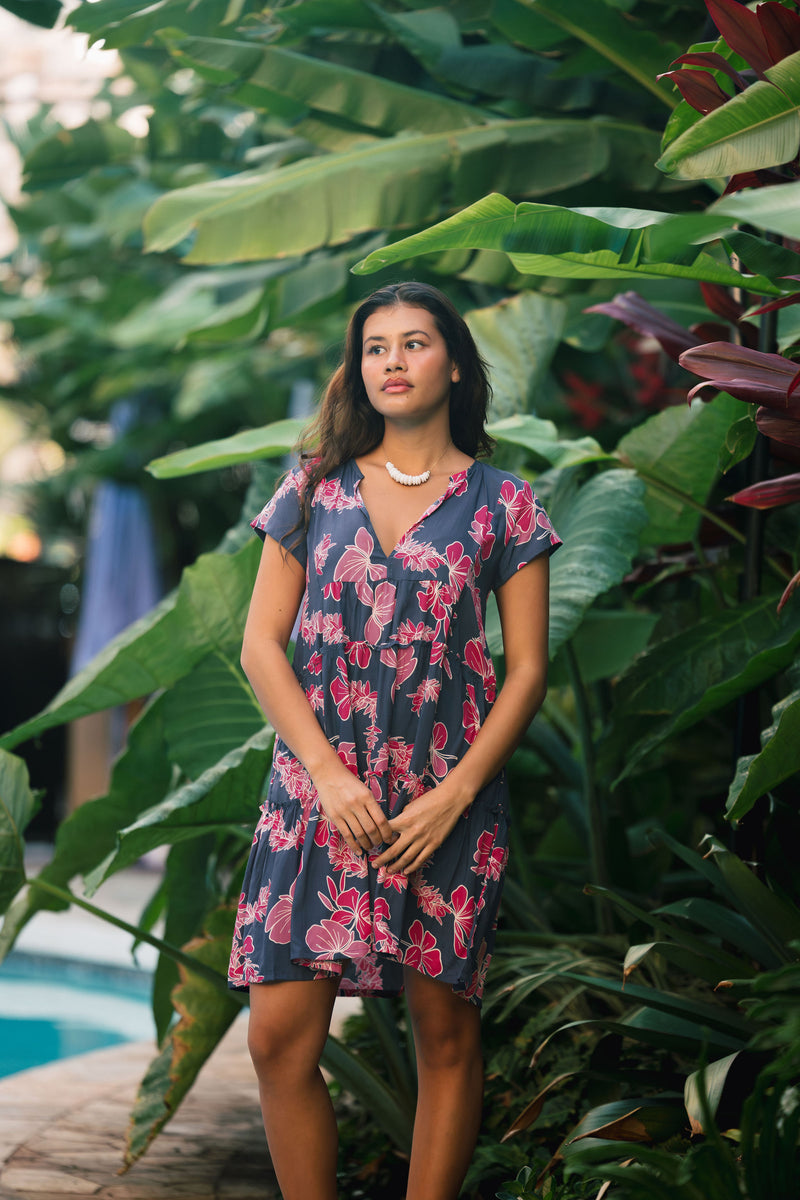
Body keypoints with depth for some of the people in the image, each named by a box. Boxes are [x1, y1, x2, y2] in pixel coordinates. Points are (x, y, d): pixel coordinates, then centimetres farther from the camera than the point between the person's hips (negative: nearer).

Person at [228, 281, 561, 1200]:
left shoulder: (502, 505, 5)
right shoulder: (315, 489, 9)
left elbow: (527, 669, 2)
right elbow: (261, 645, 4)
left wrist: (456, 795, -10)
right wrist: (328, 774, -8)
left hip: (448, 800, -1)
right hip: (315, 787, 1)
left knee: (445, 1032, 2)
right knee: (280, 1037, -4)